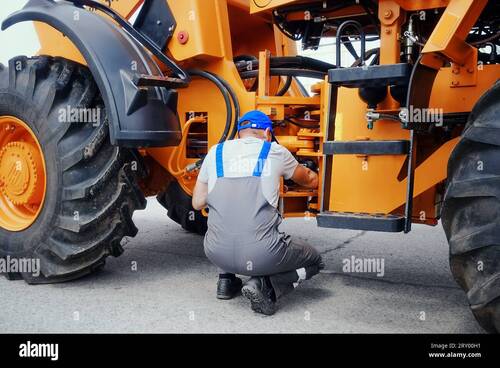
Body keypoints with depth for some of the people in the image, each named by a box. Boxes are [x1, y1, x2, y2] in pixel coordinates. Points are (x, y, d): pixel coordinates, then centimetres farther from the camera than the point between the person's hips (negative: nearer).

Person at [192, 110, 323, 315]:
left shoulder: (215, 152, 11)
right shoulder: (276, 152, 6)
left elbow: (197, 203, 13)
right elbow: (311, 181, 23)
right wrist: (311, 174, 47)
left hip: (216, 254, 4)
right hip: (261, 255, -4)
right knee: (314, 261, 21)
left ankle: (226, 280, 19)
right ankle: (265, 286, -1)